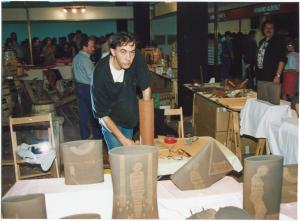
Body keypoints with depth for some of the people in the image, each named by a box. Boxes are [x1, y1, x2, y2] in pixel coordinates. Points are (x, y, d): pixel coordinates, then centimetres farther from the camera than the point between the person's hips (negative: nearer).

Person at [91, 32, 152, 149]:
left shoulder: (137, 58, -23)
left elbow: (146, 88, -14)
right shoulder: (100, 73, -31)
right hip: (110, 121, -4)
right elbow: (102, 114, -23)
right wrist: (123, 139, -27)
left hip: (130, 117, 4)